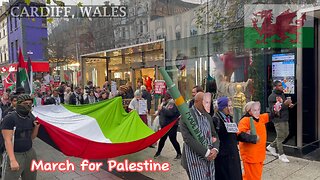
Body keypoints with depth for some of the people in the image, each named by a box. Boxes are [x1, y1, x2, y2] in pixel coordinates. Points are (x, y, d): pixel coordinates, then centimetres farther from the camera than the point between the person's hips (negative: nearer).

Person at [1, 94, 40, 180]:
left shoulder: (31, 118, 4)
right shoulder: (9, 118, -12)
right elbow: (7, 140, -16)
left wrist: (36, 126, -7)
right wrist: (12, 160, -23)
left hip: (30, 153, 6)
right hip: (15, 154, -5)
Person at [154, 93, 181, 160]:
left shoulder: (172, 103, -15)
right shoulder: (165, 103, 12)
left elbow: (170, 112, -30)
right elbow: (162, 112, 20)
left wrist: (162, 108, -25)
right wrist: (159, 110, -1)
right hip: (164, 125, 8)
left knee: (173, 139, -2)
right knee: (162, 139, 16)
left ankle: (179, 154, 12)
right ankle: (158, 151, 31)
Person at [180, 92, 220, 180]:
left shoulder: (208, 116, 14)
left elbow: (214, 135, 15)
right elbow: (188, 138, -18)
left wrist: (215, 149, -5)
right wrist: (206, 152, -18)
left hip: (209, 159, 7)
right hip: (194, 159, -6)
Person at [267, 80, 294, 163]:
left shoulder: (282, 94, 13)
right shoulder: (272, 97, -15)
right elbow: (273, 110, -22)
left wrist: (289, 105, 4)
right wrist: (284, 104, -27)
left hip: (285, 118, 9)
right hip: (278, 119, -9)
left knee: (286, 134, 16)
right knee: (280, 136, -1)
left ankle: (271, 146, 32)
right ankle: (281, 154, 13)